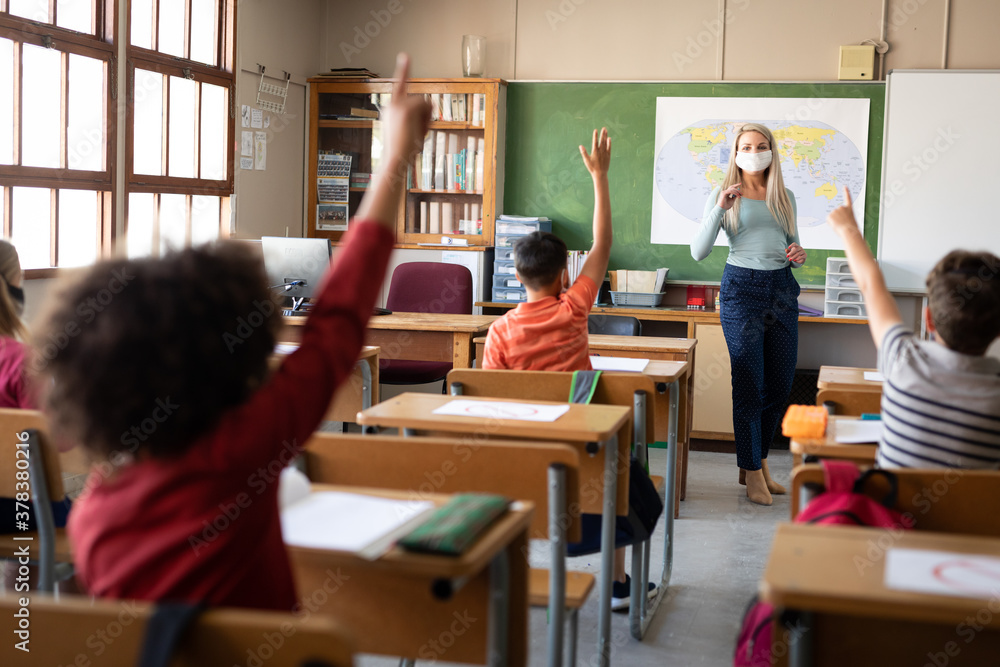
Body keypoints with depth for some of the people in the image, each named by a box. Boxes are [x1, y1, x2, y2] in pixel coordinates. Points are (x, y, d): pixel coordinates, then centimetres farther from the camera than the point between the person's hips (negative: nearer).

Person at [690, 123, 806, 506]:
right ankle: (752, 472, 7)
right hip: (742, 287, -5)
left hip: (782, 288, 5)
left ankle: (758, 460, 23)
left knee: (781, 384, 7)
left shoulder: (785, 197, 14)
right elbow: (698, 252, -7)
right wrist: (720, 208, -17)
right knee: (749, 383, -3)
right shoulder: (723, 195, 2)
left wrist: (798, 256, -1)